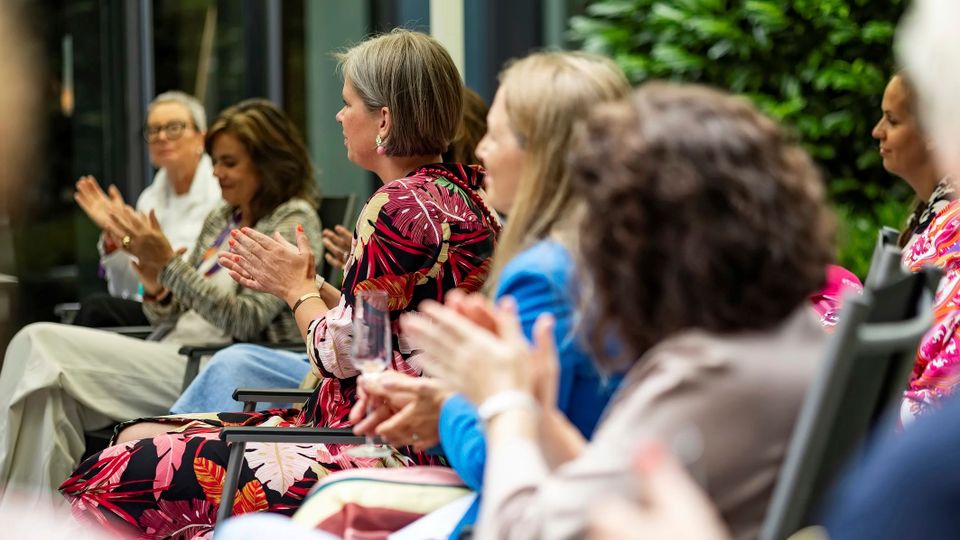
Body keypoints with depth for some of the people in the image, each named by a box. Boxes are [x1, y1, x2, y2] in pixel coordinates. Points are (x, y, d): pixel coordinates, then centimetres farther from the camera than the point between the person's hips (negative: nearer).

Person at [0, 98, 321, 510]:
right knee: (39, 343, -18)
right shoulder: (221, 219, 20)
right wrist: (155, 287, -3)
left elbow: (244, 321, -15)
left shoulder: (294, 221, -3)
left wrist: (168, 262, -19)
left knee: (42, 347, -21)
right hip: (177, 361, 8)